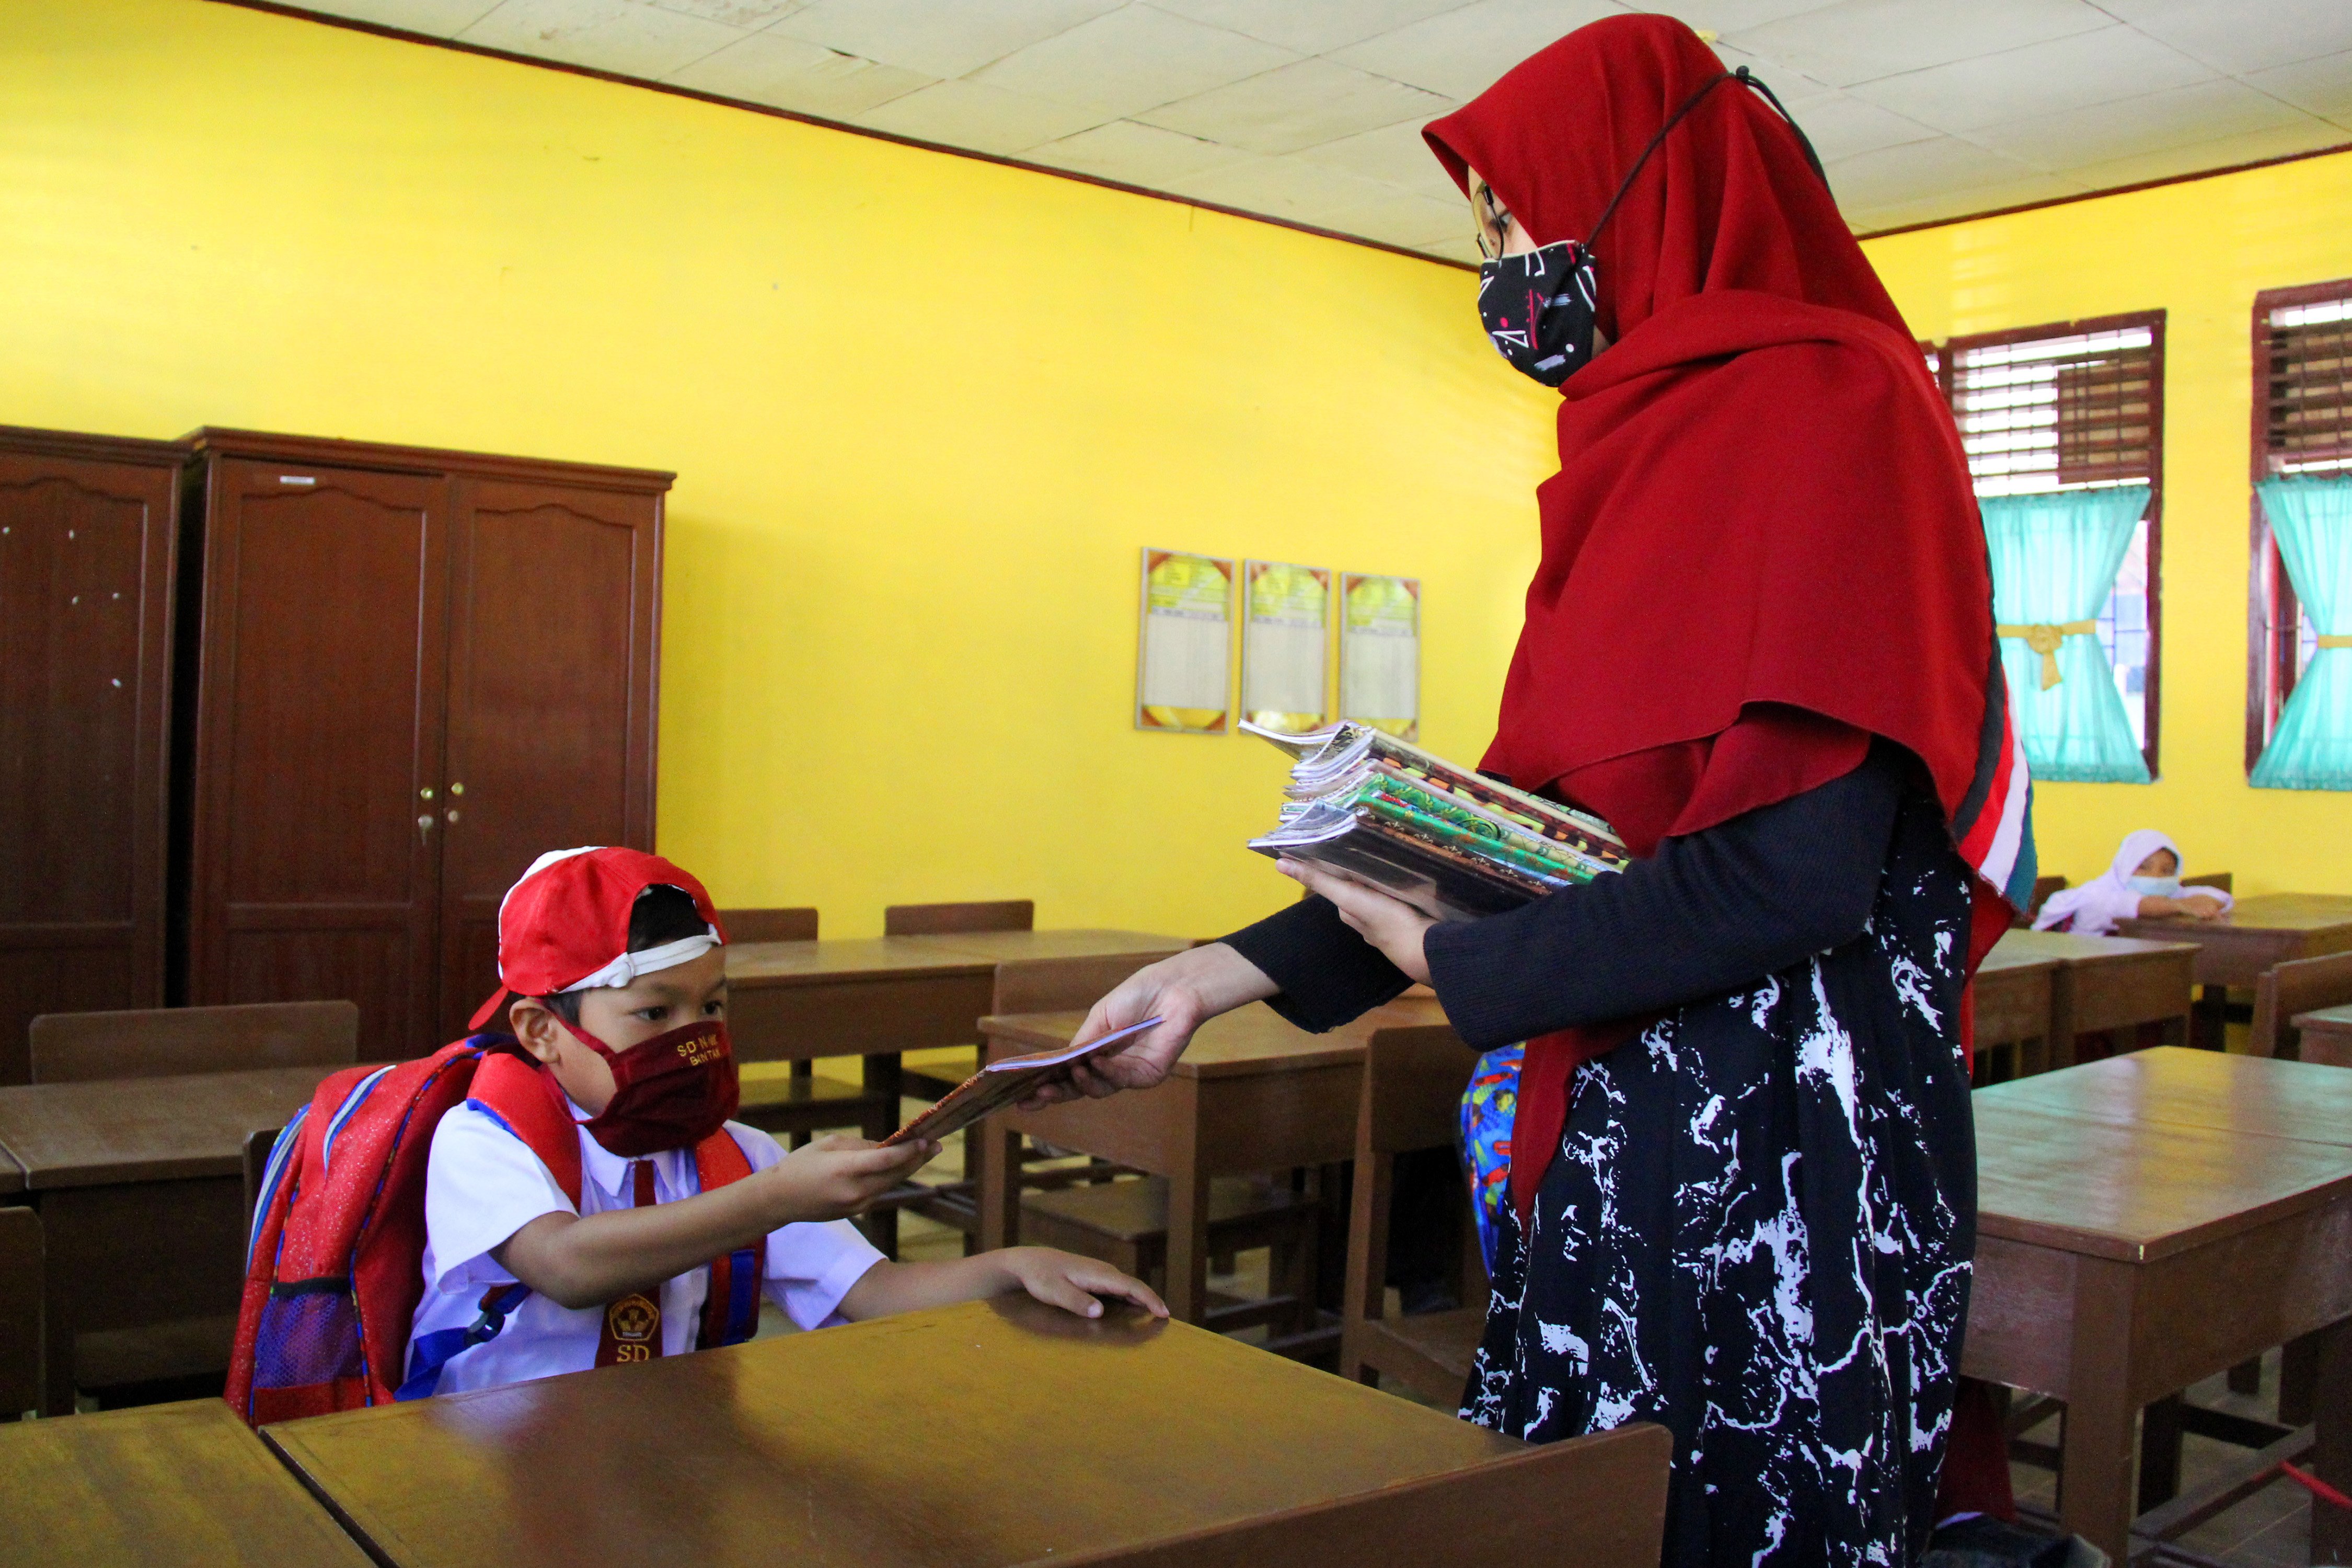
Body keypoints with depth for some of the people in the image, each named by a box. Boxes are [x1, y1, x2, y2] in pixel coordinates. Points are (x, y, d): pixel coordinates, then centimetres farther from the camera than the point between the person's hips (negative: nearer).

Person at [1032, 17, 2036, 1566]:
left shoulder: (1828, 410, -13)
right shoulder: (1652, 448, 14)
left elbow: (1789, 870, -23)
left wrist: (1449, 963, -13)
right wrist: (1233, 971, 7)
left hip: (1786, 1143, -8)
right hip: (1626, 1120, 8)